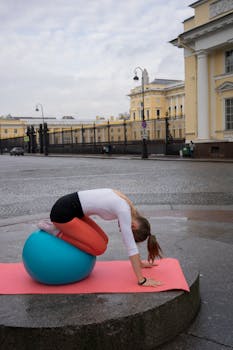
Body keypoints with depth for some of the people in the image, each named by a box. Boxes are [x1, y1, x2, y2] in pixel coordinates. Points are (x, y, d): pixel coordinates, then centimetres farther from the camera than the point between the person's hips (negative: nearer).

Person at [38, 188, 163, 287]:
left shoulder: (125, 205, 8)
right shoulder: (124, 211, -18)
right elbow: (131, 247, -18)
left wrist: (139, 262, 26)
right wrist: (142, 280, -13)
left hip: (70, 208, 9)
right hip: (63, 211, -9)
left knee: (103, 240, 8)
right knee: (99, 247, -10)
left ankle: (61, 227, 16)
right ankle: (55, 230, -2)